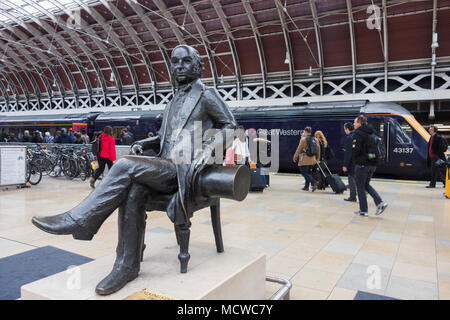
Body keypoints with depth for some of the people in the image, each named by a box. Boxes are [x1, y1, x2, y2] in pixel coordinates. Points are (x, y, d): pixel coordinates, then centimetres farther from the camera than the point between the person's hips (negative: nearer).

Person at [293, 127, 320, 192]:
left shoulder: (303, 139, -11)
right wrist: (317, 159, 20)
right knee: (308, 172, 16)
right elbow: (318, 150, 11)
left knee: (304, 172, -1)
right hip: (312, 160, 7)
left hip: (304, 160, -7)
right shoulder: (315, 140, 7)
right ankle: (306, 186, 18)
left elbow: (299, 149, -8)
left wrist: (295, 157, 3)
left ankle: (314, 182, -17)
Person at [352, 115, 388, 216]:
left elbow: (356, 149, -20)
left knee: (360, 186, 5)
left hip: (362, 163, -8)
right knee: (366, 184, 20)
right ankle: (380, 203, 6)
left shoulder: (358, 133, -13)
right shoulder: (372, 132, 12)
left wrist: (354, 157, -2)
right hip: (373, 163, 8)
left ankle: (363, 210, 10)